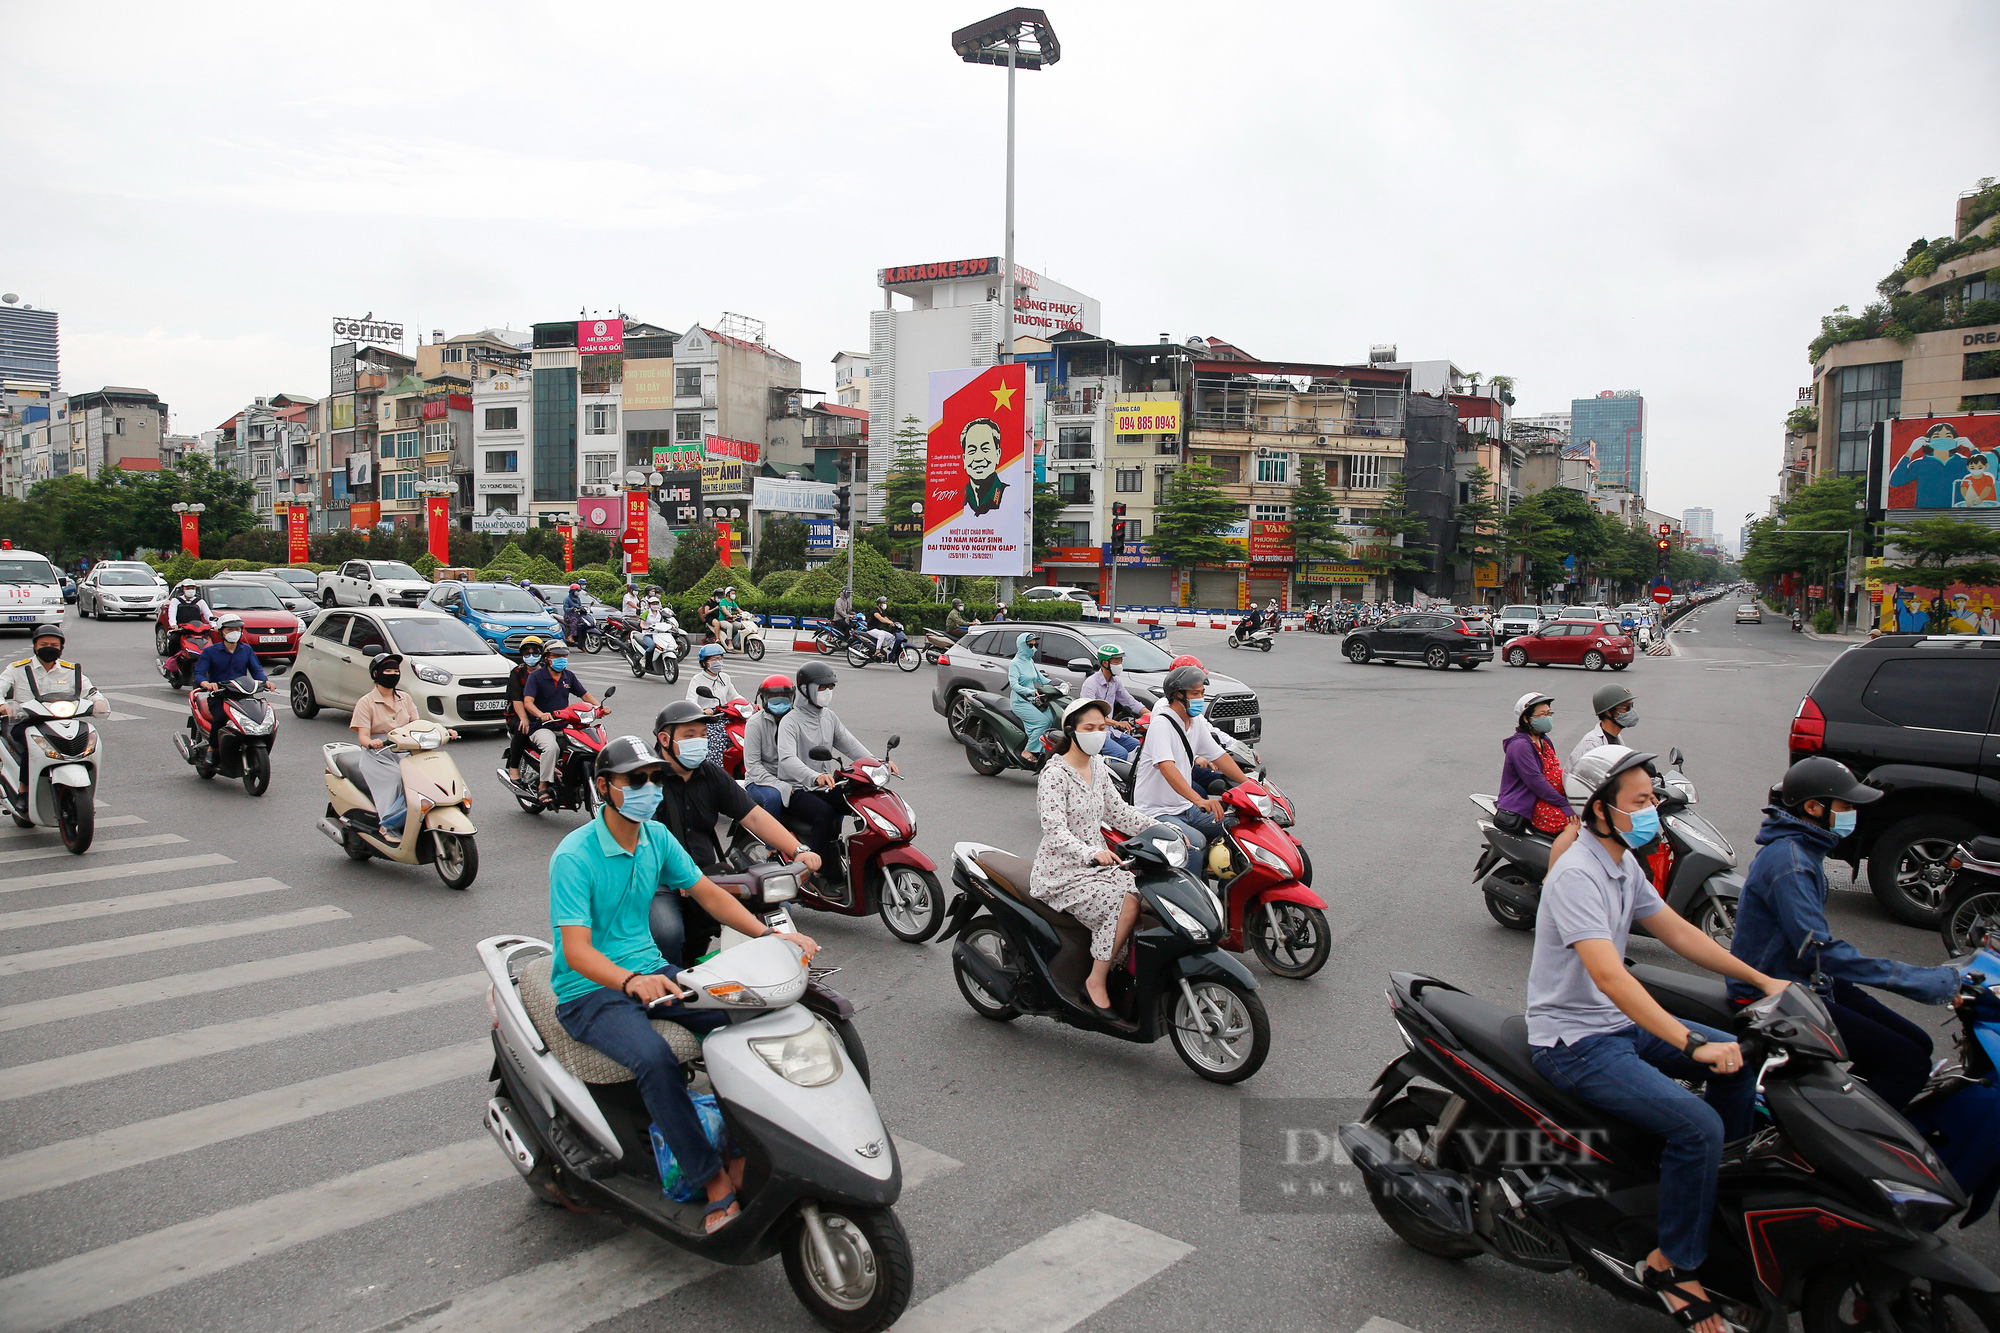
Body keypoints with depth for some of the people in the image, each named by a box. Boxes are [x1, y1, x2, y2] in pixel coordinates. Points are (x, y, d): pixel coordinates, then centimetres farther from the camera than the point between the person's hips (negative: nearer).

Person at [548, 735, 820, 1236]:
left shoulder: (657, 837, 3)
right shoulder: (574, 856, -17)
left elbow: (708, 893, 7)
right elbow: (576, 950, -24)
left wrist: (770, 936, -7)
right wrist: (631, 981, -44)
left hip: (650, 972, 6)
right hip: (590, 992, -6)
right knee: (655, 1059, -34)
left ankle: (741, 1156, -8)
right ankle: (715, 1184, -24)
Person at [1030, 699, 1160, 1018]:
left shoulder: (1097, 768, 10)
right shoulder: (1055, 775, -14)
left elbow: (1119, 812, 15)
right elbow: (1055, 831, -25)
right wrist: (1092, 853, -42)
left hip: (1097, 865, 7)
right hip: (1061, 874, -7)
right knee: (1127, 905, -28)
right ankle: (1096, 983, -15)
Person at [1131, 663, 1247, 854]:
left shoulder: (1197, 722, 10)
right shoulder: (1161, 724, -18)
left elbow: (1219, 756, 14)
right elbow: (1167, 767, -31)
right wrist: (1199, 800, -43)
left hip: (1186, 807, 9)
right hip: (1157, 812, -9)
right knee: (1196, 842, -31)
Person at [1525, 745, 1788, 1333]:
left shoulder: (1623, 863, 7)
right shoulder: (1577, 874, -25)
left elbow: (1677, 930, 16)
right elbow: (1608, 977, -34)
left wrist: (1763, 981, 11)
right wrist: (1693, 1045, -37)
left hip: (1620, 1022, 10)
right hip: (1573, 1041, -10)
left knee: (1743, 1059, 12)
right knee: (1698, 1126, -22)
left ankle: (1724, 1189, 28)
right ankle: (1672, 1264, -3)